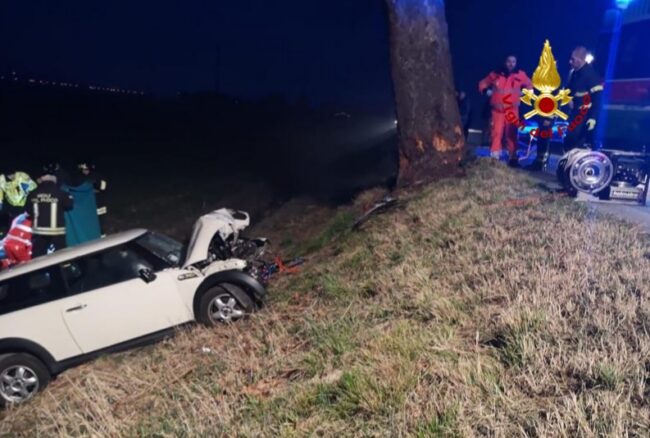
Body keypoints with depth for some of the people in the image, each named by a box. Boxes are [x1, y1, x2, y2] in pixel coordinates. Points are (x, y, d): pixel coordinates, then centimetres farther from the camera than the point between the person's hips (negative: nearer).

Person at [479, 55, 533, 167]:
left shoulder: (521, 75, 3)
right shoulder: (496, 74, 2)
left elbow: (530, 86, 18)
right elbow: (483, 84, 13)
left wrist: (524, 93, 3)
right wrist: (486, 91, -3)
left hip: (512, 109, 0)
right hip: (497, 108, 0)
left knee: (511, 133, 0)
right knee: (496, 132, -4)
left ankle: (513, 157, 5)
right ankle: (494, 157, 3)